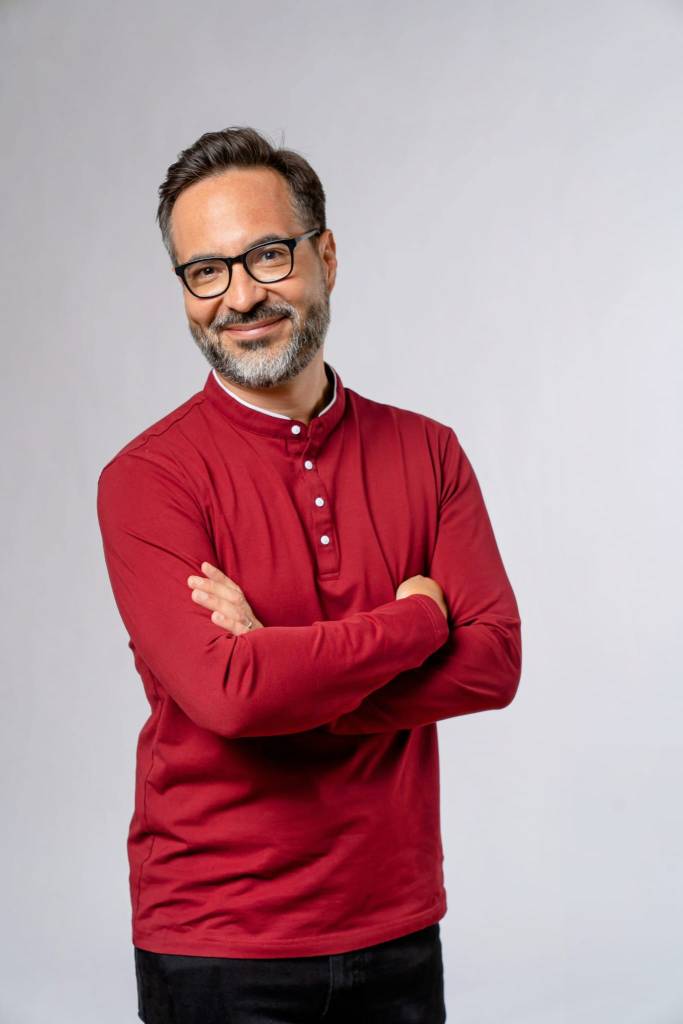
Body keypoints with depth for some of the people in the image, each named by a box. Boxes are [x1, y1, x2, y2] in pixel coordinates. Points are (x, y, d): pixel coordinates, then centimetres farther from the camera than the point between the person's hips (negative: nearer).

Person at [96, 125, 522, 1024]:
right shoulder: (147, 478, -10)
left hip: (399, 928, 4)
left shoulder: (428, 453, 3)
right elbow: (225, 692, -23)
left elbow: (495, 662, -8)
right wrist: (415, 622, -12)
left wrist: (286, 670, -18)